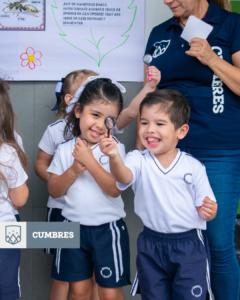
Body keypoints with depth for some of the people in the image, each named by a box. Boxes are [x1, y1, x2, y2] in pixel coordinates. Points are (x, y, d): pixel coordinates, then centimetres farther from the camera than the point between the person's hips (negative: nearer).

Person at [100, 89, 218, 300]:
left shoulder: (193, 167, -3)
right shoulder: (138, 160, -5)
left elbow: (204, 208, 2)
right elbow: (124, 177, -27)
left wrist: (208, 211, -22)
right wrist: (114, 157, -48)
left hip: (190, 245, -1)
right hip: (151, 245, 1)